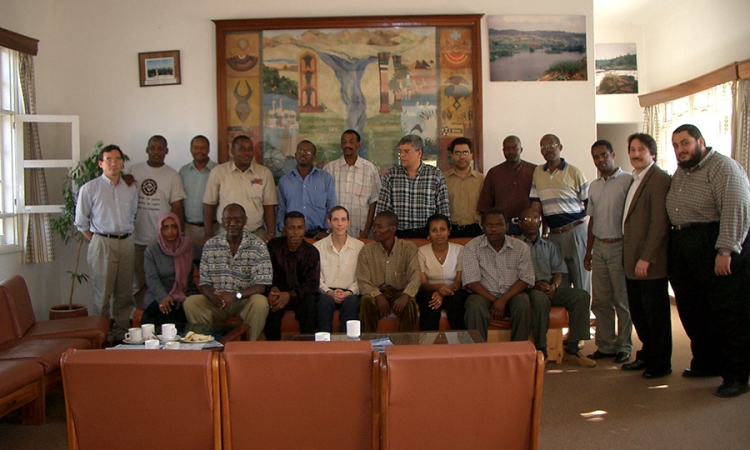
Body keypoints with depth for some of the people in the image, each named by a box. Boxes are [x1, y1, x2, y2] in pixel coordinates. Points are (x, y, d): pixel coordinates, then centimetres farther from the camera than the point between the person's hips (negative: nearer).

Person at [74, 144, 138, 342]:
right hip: (102, 243, -4)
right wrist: (96, 242, 0)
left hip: (126, 243, 4)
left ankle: (121, 330, 17)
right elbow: (81, 222, 1)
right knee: (102, 291, -2)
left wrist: (127, 235, 10)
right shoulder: (90, 188, -1)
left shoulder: (130, 189, 11)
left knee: (125, 291, 7)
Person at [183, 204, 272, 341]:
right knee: (190, 302, -23)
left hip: (246, 300, -2)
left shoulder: (258, 246, -6)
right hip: (217, 301, 2)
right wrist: (213, 297, -20)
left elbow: (261, 285, -12)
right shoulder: (210, 245, 4)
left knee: (260, 302, -33)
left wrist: (236, 295, -27)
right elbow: (204, 282, 3)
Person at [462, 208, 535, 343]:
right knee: (475, 307, -34)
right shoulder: (472, 247, -2)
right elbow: (471, 282, -9)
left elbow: (526, 279, -3)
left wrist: (503, 299, -17)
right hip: (484, 295, -1)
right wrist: (494, 301, -17)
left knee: (523, 304, -30)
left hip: (512, 295, 2)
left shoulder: (521, 247, 3)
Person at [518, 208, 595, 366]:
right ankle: (541, 350, -29)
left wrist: (553, 285, -6)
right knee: (540, 299, -40)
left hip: (550, 287, 5)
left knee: (582, 296, -21)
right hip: (528, 289, -5)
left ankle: (572, 349, -21)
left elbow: (558, 271, 17)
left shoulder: (549, 246, 27)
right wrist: (534, 284, -17)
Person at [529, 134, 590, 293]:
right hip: (553, 234, 3)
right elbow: (536, 204, 10)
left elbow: (589, 202, 3)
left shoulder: (573, 172, 0)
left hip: (575, 231, -3)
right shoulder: (537, 173, 11)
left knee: (581, 279, 0)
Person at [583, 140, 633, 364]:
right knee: (600, 301, 9)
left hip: (619, 246, -6)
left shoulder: (627, 181, -7)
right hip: (599, 247, 6)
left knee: (622, 301, 3)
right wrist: (588, 250, 15)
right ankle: (605, 345, 19)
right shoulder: (594, 186, 14)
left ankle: (624, 347, 15)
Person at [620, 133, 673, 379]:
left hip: (650, 263, -8)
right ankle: (647, 355, 30)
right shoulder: (635, 180, 16)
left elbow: (660, 223, -18)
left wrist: (646, 258, -20)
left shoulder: (659, 179, -12)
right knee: (638, 313, 16)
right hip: (633, 261, 8)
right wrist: (630, 256, 12)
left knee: (656, 314, 4)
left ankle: (661, 363, 16)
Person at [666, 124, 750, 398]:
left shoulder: (724, 167, -9)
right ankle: (706, 364, 28)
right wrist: (675, 245, 11)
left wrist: (725, 250, -24)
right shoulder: (679, 174, 18)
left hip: (716, 248, -8)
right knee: (692, 313, 13)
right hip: (683, 249, 9)